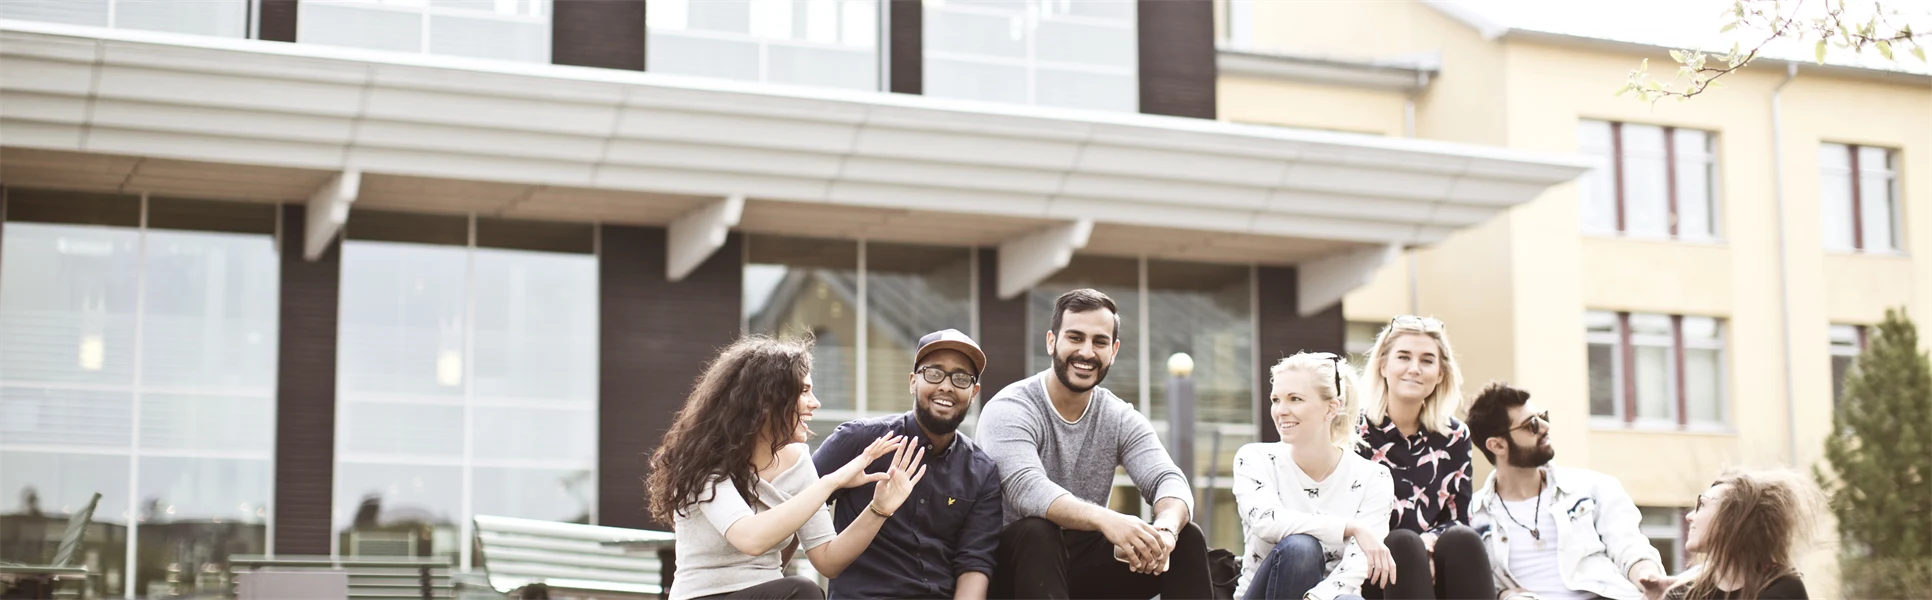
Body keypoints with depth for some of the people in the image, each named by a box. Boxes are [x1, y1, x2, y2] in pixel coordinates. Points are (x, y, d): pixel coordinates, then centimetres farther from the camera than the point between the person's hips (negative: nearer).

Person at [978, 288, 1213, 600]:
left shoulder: (1121, 419, 2)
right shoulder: (1009, 410, -14)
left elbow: (1169, 481, -12)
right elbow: (1026, 489, -31)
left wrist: (1165, 529, -38)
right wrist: (1106, 520, -49)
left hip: (1086, 563, 5)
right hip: (1021, 562, -4)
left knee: (1186, 539, -15)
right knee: (1037, 532, -37)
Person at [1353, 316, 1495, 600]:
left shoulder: (1454, 436, 12)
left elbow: (1457, 520, 9)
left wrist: (1430, 540, -15)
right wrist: (1411, 547, -18)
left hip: (1435, 571, 3)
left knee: (1463, 540, -28)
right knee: (1403, 543, -33)